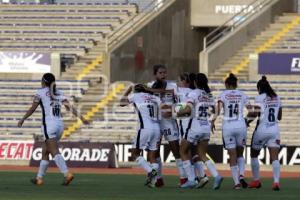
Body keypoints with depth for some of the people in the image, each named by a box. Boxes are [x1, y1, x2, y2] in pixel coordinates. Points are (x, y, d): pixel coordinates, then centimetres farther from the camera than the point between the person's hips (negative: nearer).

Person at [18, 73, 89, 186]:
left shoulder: (41, 92, 0)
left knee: (55, 152, -15)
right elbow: (69, 107, 3)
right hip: (60, 125, 7)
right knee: (45, 152, 17)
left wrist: (22, 120, 12)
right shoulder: (59, 93, 14)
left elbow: (32, 109, 0)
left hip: (49, 124, -7)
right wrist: (81, 118, -1)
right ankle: (39, 178, 22)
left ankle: (67, 174, -33)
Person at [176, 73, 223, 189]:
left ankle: (191, 180, 7)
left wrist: (179, 113, -3)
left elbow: (187, 109, -21)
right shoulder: (209, 95, 9)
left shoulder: (193, 94, -10)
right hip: (206, 127, 6)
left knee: (183, 152, 13)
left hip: (194, 126, -6)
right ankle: (216, 176, -8)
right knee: (202, 155, 14)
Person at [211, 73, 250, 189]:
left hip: (228, 126, -1)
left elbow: (219, 108, -12)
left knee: (232, 156, 5)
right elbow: (250, 110, 4)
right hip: (241, 125, 1)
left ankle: (237, 182, 1)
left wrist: (213, 120, -10)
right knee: (240, 153, 18)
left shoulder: (223, 95, 3)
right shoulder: (242, 95, 8)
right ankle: (241, 175, -5)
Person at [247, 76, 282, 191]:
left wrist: (248, 115, 4)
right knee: (275, 157, -3)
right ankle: (276, 182, -19)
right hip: (274, 129, 4)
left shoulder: (260, 97, -7)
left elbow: (255, 113, -16)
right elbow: (279, 117, 15)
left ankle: (256, 181, 19)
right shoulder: (277, 98, 9)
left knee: (254, 155, 15)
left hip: (262, 129, -4)